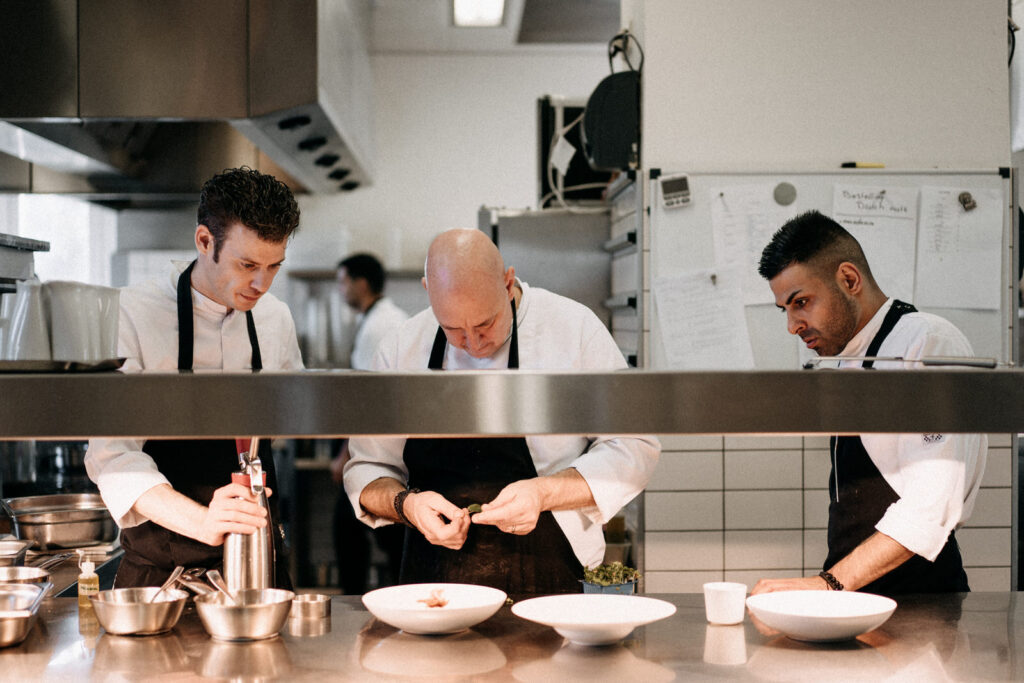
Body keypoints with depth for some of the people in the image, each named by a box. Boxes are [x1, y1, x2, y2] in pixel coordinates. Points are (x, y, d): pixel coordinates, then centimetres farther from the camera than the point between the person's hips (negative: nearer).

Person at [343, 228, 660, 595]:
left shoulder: (575, 327, -3)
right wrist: (405, 504, -11)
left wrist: (545, 493, -15)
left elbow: (632, 449, 0)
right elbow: (368, 470, 12)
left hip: (548, 581, -1)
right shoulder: (400, 349, 5)